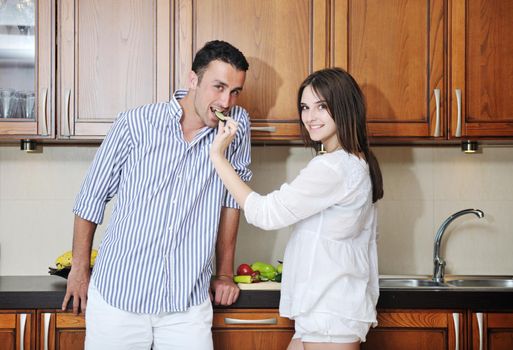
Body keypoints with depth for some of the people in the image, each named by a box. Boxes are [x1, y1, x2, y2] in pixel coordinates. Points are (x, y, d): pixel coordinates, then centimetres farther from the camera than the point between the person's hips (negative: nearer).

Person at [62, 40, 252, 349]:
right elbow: (92, 198, 4)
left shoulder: (237, 125, -2)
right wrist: (80, 270, 9)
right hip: (117, 297, -1)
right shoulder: (135, 124, -7)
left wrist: (225, 272, 12)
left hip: (188, 305, 1)